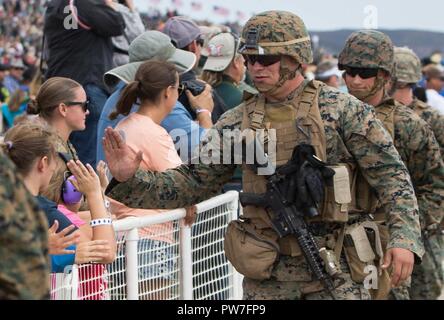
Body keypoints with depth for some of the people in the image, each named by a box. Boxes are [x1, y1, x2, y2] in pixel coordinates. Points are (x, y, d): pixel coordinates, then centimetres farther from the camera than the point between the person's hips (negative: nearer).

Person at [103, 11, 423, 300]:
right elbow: (190, 183, 8)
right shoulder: (238, 121, 6)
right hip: (268, 278, 3)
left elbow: (391, 175, -4)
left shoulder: (341, 109, -4)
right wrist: (131, 180, -7)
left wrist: (405, 237, -17)